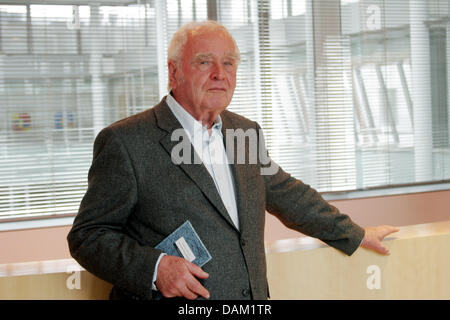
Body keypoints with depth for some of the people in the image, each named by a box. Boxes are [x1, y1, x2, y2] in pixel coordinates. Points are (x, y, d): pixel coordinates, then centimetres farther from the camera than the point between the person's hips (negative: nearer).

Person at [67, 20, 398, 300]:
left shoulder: (246, 132, 12)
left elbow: (287, 194, 24)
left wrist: (355, 235, 31)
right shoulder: (125, 142, -8)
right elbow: (87, 235, -7)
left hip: (253, 296, 6)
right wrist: (153, 267, -21)